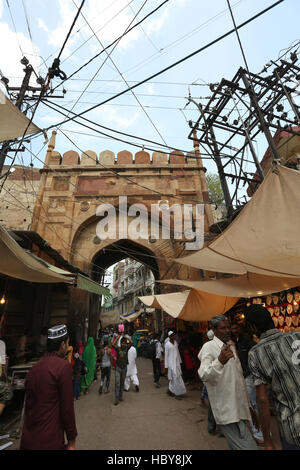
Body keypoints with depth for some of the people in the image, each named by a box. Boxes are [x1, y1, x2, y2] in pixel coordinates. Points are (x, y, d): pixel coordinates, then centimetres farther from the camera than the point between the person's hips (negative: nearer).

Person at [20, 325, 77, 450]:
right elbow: (67, 408, -17)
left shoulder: (34, 368, 1)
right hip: (49, 442, -6)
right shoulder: (63, 366, -20)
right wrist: (71, 440, -5)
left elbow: (28, 403, 11)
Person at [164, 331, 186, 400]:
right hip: (171, 363, -6)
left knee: (174, 378, 10)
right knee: (175, 377, -4)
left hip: (177, 362, 6)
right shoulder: (167, 344, -11)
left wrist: (180, 361, 15)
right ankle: (177, 394, 7)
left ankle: (170, 390, 28)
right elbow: (166, 355, -9)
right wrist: (166, 366, -8)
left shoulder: (175, 342, 6)